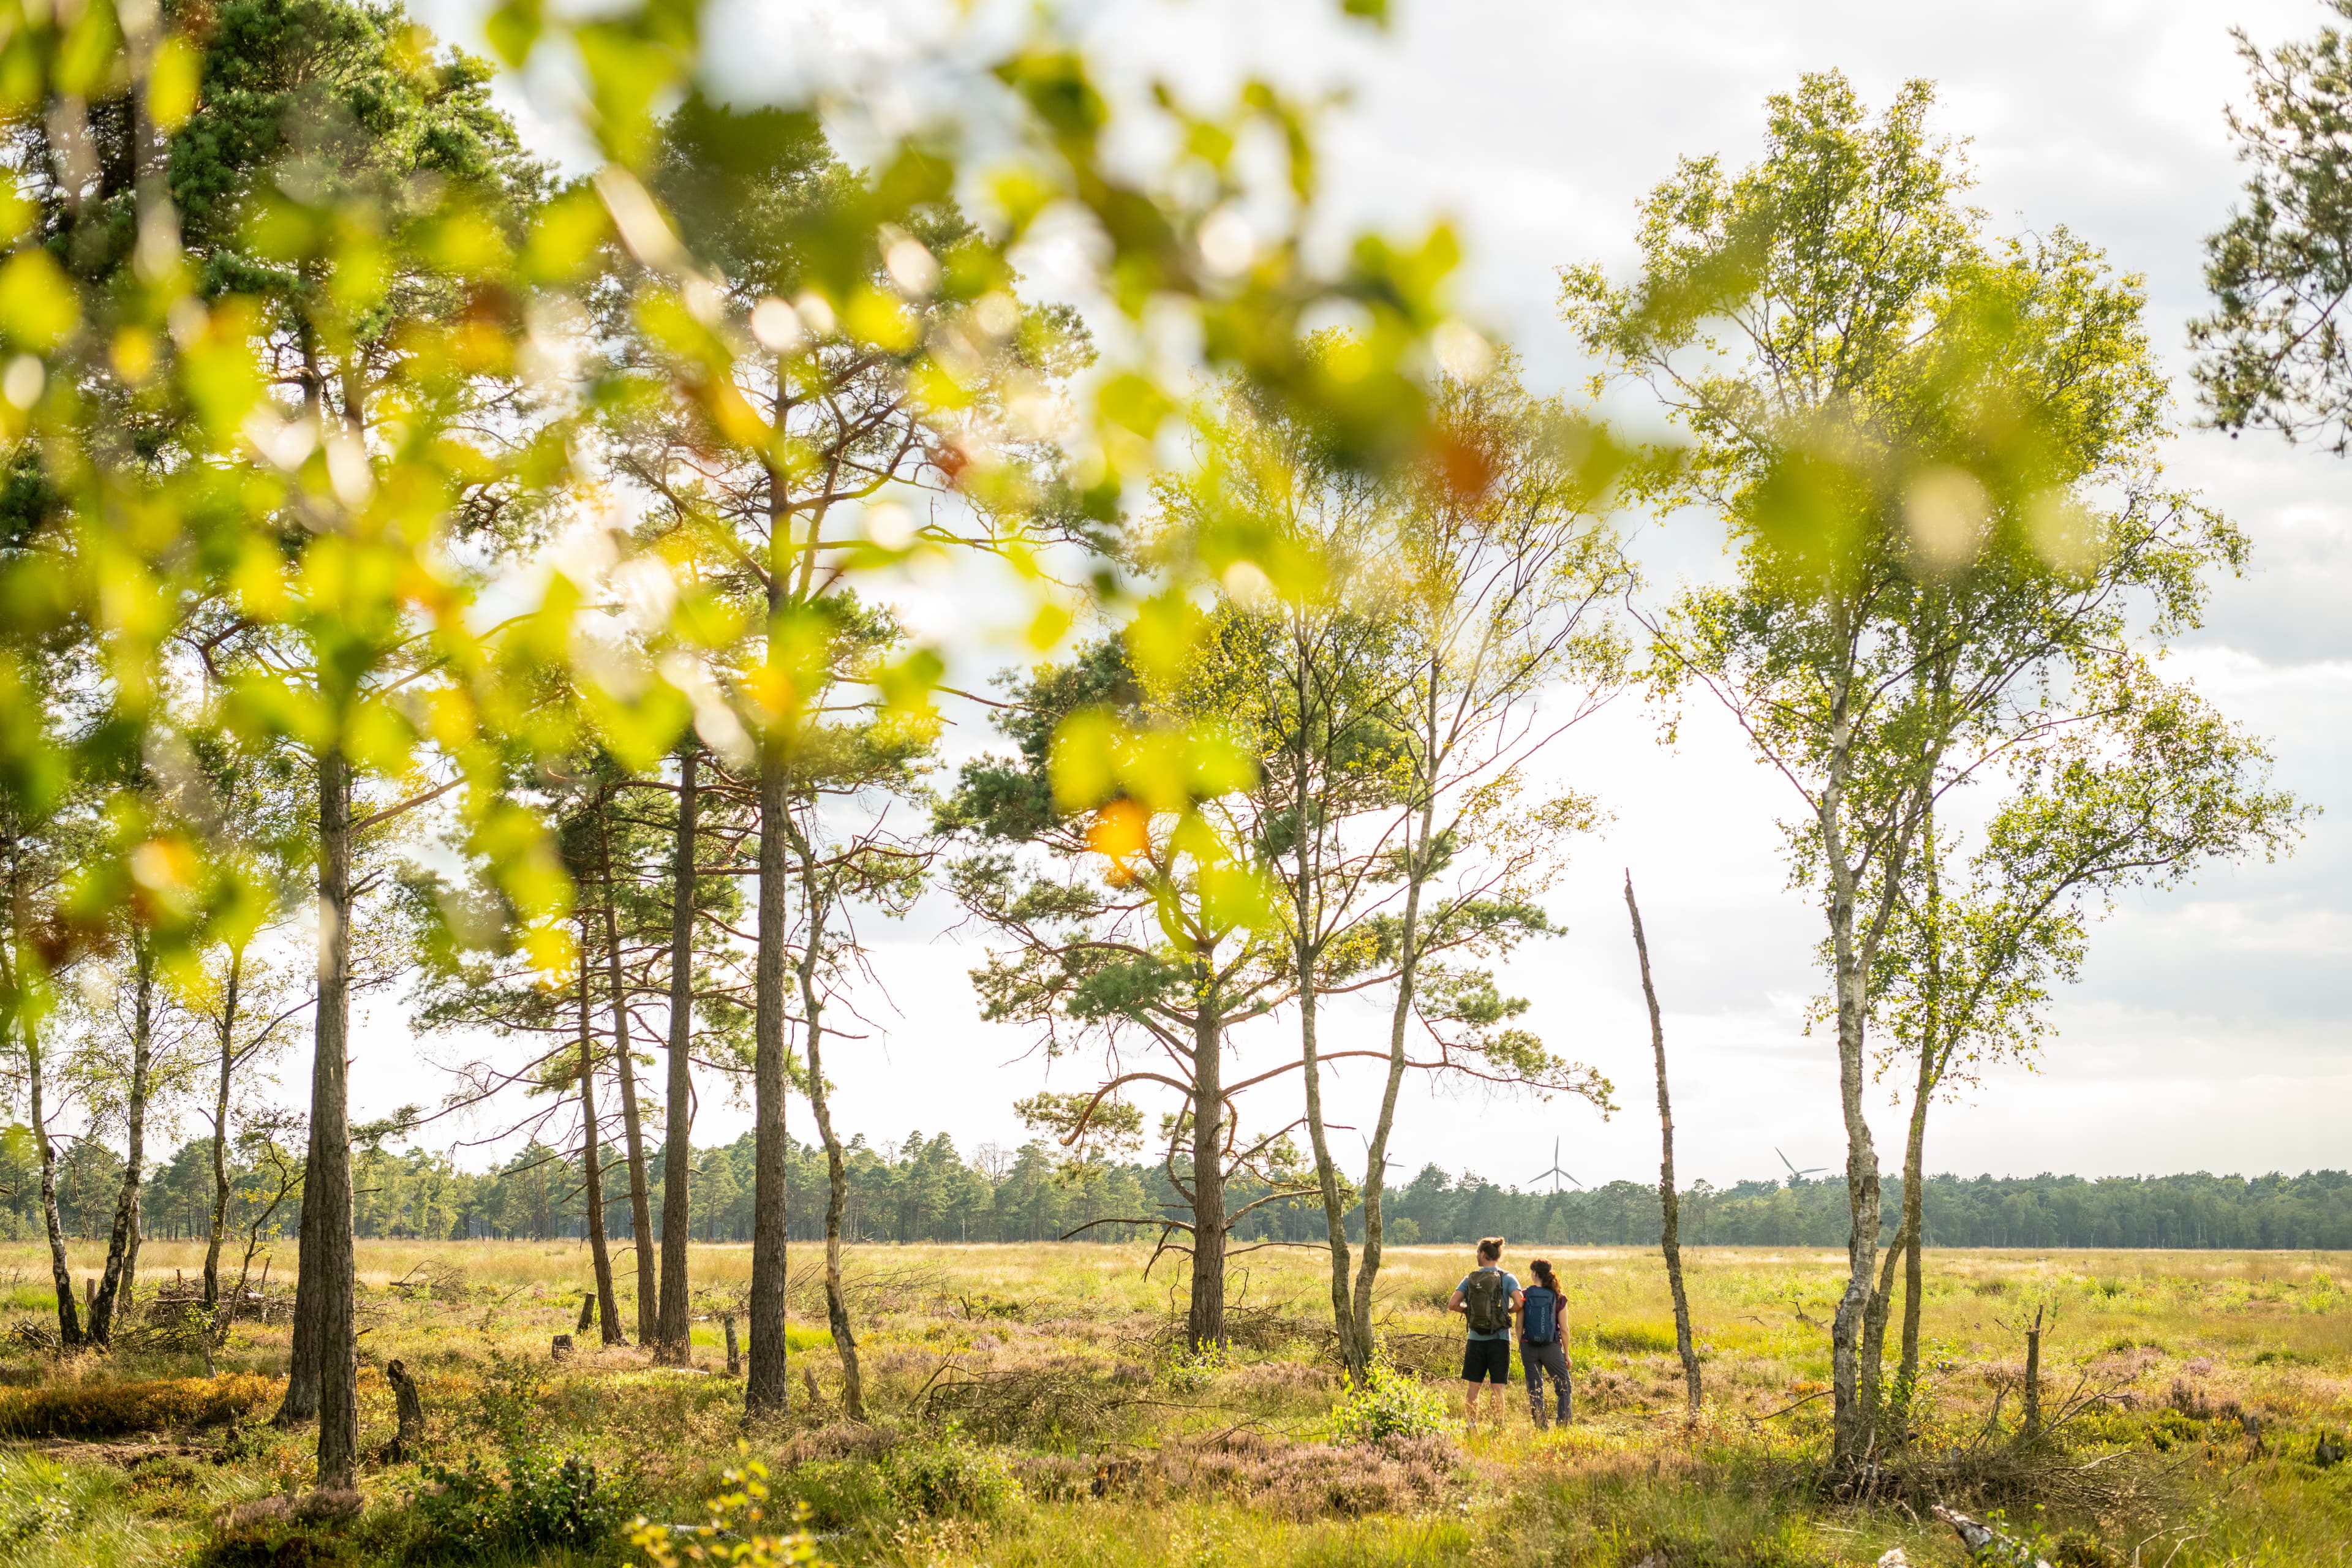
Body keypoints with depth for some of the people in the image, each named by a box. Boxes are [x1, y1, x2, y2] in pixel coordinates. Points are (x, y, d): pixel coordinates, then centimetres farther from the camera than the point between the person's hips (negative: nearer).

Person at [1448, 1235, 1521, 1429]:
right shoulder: (1507, 1279, -4)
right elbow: (1519, 1302, -18)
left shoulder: (1470, 1279, 0)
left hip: (1475, 1339, 1)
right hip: (1499, 1339, -1)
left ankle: (1471, 1425, 8)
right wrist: (1509, 1311, 2)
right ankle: (1498, 1426, 3)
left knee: (1473, 1386, 8)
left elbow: (1453, 1304, -7)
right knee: (1497, 1387, 3)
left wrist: (1469, 1310, 11)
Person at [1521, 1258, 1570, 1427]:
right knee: (1564, 1387, 12)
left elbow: (1519, 1326, -2)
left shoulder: (1524, 1295, -4)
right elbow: (1564, 1329, -2)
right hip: (1552, 1348, -1)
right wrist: (1566, 1354, 7)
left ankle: (1541, 1425, 9)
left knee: (1534, 1390, 10)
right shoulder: (1558, 1297, -4)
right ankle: (1565, 1423, 5)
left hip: (1529, 1347, 1)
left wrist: (1520, 1349, 10)